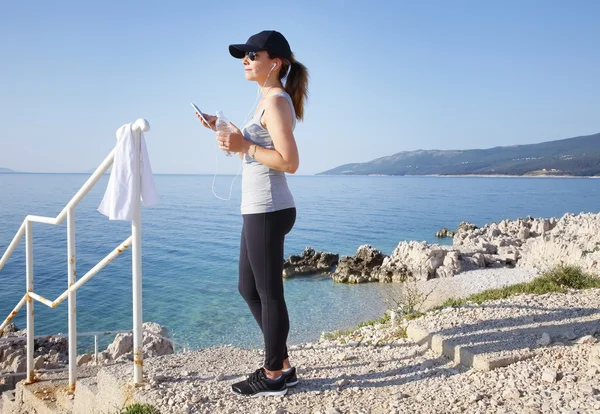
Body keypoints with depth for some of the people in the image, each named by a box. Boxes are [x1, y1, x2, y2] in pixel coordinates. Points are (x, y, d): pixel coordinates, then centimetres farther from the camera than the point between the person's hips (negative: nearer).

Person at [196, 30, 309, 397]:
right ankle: (282, 365, 28)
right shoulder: (270, 100, 17)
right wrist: (225, 133, 13)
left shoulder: (276, 101, -12)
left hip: (268, 210, -10)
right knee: (249, 288, 17)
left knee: (269, 293, 1)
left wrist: (244, 146, -20)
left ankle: (274, 376, 17)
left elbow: (290, 162, -20)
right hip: (260, 209, 10)